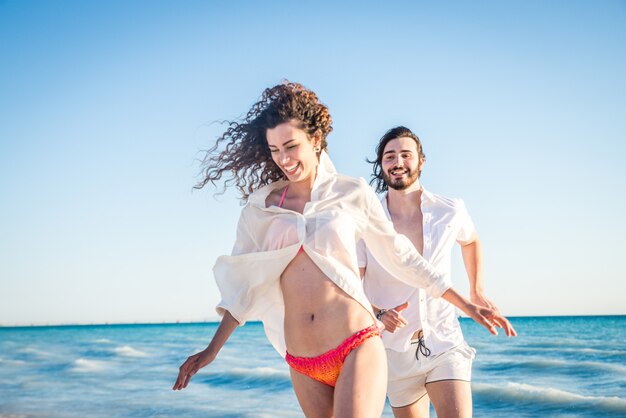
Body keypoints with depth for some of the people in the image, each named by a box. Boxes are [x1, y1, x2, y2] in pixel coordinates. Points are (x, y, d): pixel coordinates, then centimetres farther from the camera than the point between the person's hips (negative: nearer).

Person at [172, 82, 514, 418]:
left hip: (356, 349, -3)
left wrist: (467, 306, 15)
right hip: (302, 366, 3)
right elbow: (243, 280, 16)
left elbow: (402, 257, 12)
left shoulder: (352, 193, 4)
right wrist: (212, 349, 17)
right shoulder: (261, 205, 8)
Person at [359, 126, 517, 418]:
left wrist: (477, 291, 18)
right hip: (396, 349, 0)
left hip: (444, 343, 0)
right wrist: (378, 314, -24)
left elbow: (471, 240, 20)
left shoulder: (449, 213, -4)